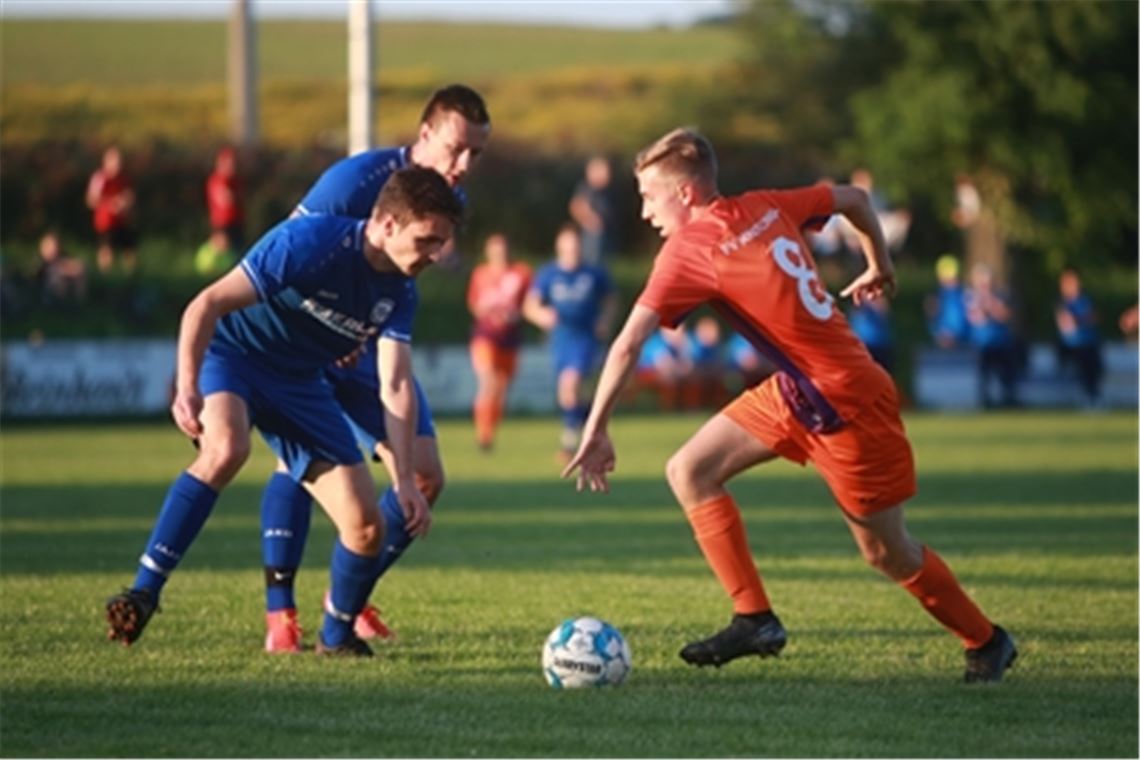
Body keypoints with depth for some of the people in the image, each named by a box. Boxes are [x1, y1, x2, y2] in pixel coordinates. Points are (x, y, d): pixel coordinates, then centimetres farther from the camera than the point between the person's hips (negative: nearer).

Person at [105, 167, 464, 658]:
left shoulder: (398, 294, -6)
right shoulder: (309, 243, -26)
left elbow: (396, 386, -7)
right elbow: (205, 306, -25)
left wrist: (405, 480, -17)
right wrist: (187, 388, -36)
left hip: (298, 382, 6)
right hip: (231, 351, -6)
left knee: (365, 527, -5)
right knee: (227, 448, -40)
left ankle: (336, 636, 22)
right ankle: (143, 592, -34)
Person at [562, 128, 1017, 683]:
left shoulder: (691, 248, -18)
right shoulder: (765, 208, 3)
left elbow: (627, 345, -24)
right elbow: (853, 198, 16)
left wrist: (596, 433, -21)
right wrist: (880, 267, 30)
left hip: (843, 404, -9)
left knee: (887, 552, 7)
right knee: (689, 471, 1)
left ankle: (986, 642, 26)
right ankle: (754, 619, 1)